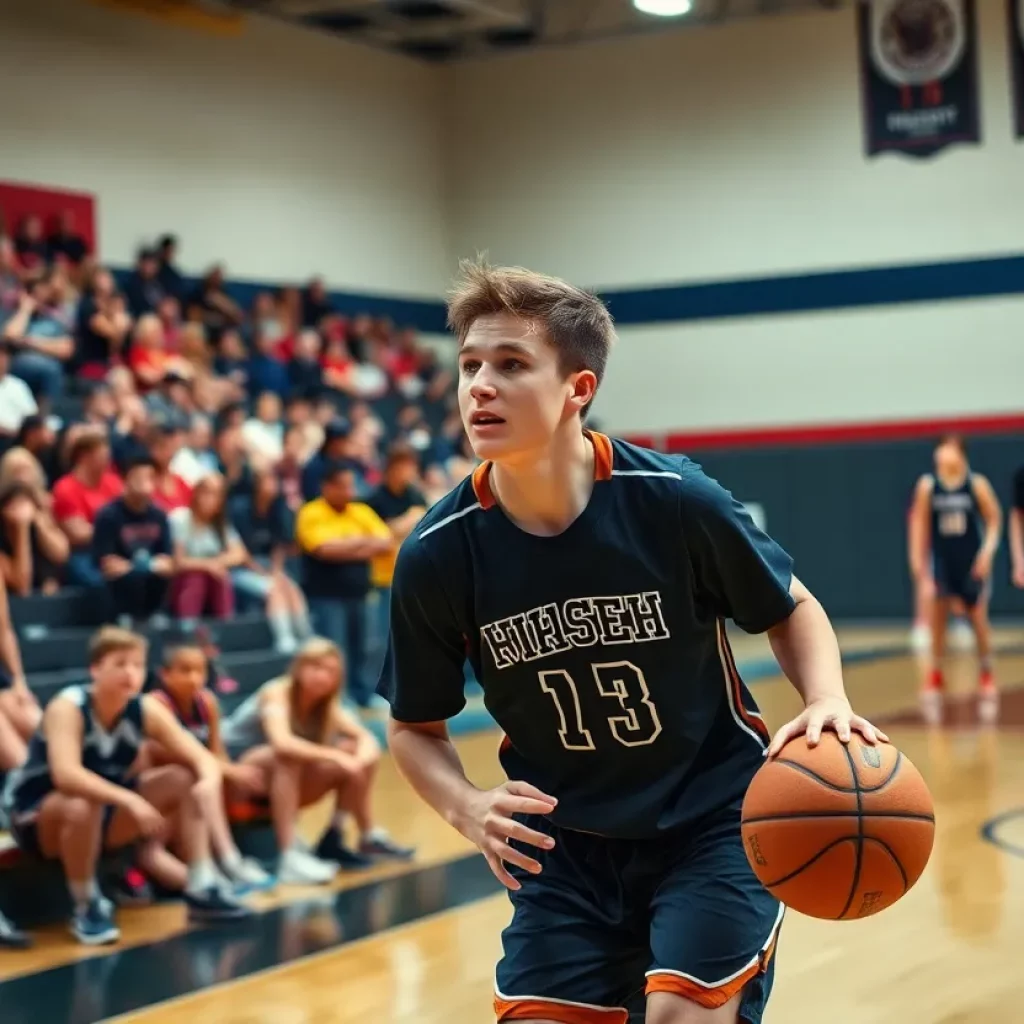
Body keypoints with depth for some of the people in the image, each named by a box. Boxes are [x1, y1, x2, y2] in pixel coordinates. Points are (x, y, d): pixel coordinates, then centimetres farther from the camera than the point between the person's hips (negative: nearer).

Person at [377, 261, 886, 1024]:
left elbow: (792, 610, -1)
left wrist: (827, 704, -21)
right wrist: (466, 807, -20)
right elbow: (415, 728, 1)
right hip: (566, 842, 2)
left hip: (715, 822, -2)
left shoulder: (674, 500, -19)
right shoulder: (436, 557, -14)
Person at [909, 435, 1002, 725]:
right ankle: (935, 677, 10)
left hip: (972, 563, -1)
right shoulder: (927, 486, -3)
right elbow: (920, 523, 3)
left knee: (978, 619, 6)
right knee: (938, 616, -2)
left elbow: (994, 519, 0)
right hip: (941, 561, 1)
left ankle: (987, 676, 21)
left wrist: (988, 551, -10)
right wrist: (918, 558, -1)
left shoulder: (977, 484, -7)